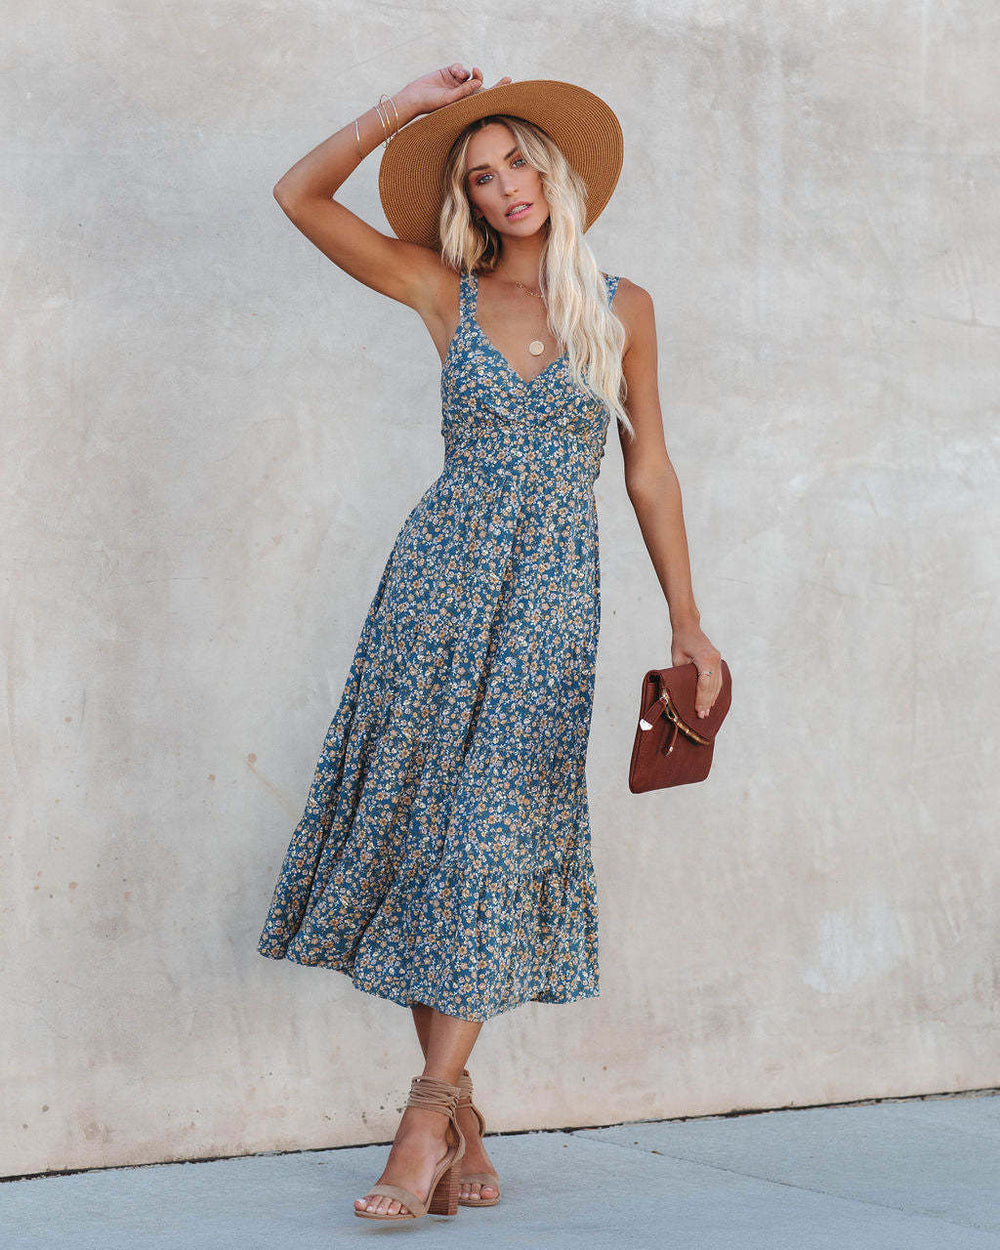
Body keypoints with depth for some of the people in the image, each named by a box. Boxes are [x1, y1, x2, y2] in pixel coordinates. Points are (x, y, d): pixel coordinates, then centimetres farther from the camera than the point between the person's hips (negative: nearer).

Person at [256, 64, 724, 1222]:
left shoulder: (621, 306, 7)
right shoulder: (444, 293, 6)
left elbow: (647, 466, 9)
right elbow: (300, 194, 0)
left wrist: (686, 620, 5)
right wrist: (405, 107, -3)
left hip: (551, 594, -1)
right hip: (442, 567, 1)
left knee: (497, 831, -10)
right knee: (419, 823, -3)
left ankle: (432, 1111, -10)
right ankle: (459, 1115, 5)